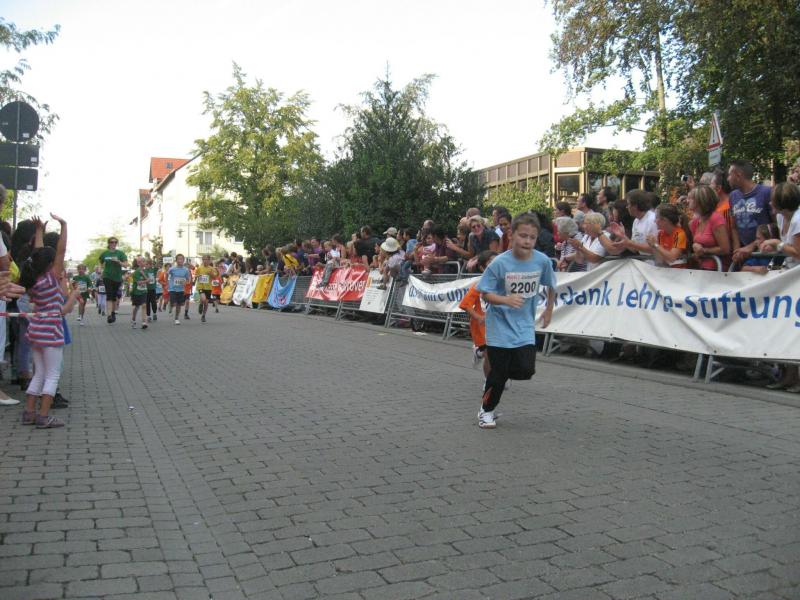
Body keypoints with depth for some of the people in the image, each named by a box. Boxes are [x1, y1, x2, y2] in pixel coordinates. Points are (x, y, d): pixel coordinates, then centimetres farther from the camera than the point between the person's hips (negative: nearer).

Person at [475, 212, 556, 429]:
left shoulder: (542, 261, -9)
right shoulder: (500, 263, -17)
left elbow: (551, 285, 11)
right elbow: (485, 293, -12)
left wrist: (549, 309, 16)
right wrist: (506, 300, -28)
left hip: (524, 326, 3)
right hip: (500, 325, -3)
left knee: (526, 370, -10)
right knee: (498, 373, 1)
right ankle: (486, 410, 25)